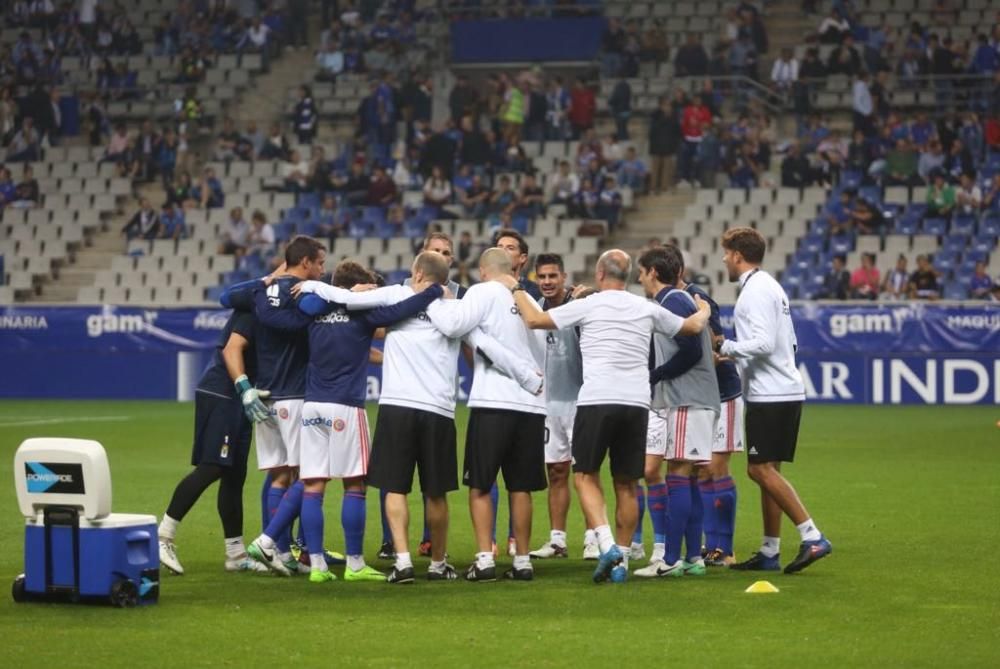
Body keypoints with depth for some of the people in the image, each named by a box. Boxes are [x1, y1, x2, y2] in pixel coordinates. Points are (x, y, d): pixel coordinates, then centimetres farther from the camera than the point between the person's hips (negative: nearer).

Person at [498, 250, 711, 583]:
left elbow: (535, 319, 1)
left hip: (596, 401, -4)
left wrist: (516, 290, 18)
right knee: (626, 484, 10)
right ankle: (622, 560, 12)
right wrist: (704, 311, 49)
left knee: (586, 475, 5)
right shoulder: (647, 309, 12)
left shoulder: (588, 305, 0)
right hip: (636, 403, 4)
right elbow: (693, 326, 26)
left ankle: (608, 545, -13)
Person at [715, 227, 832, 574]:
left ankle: (812, 537, -16)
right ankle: (769, 552, 13)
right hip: (785, 391, 10)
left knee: (762, 469, -10)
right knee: (766, 471, 11)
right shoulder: (770, 286, 19)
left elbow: (764, 342, -22)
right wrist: (734, 355, 20)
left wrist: (726, 346, -11)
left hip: (769, 395, -10)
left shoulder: (756, 290, -12)